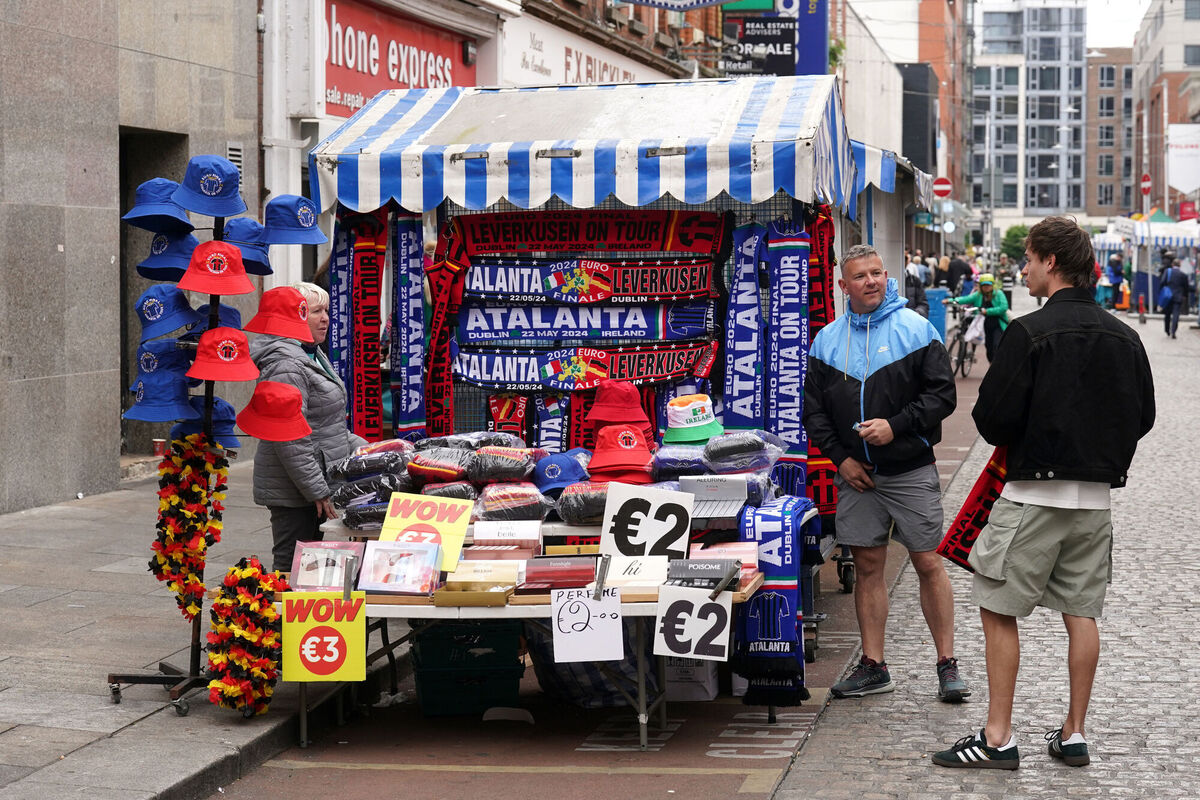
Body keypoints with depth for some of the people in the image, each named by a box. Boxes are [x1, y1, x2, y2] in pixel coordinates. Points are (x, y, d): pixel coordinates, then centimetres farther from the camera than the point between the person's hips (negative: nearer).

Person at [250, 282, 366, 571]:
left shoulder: (314, 357, 15)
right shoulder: (286, 366, -19)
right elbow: (290, 441, -24)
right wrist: (318, 492, -22)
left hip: (313, 485, 10)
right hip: (293, 492, -10)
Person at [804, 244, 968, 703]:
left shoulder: (916, 330, -2)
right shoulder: (827, 340, 9)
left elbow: (942, 394, -5)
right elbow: (813, 409, 10)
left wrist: (896, 426, -16)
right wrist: (840, 457, -1)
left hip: (911, 471, -3)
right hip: (856, 475, 3)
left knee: (928, 564, -2)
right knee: (868, 566, 6)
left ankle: (947, 665, 5)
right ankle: (873, 667, 13)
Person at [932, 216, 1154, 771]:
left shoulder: (1030, 333, -14)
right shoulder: (1123, 336, 5)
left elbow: (994, 418, -15)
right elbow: (1143, 417, 13)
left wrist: (1008, 435, 7)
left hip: (1035, 492, -6)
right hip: (1095, 495, 6)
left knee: (998, 611, 1)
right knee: (1081, 613, 12)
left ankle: (998, 738, 1)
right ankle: (1073, 735, 16)